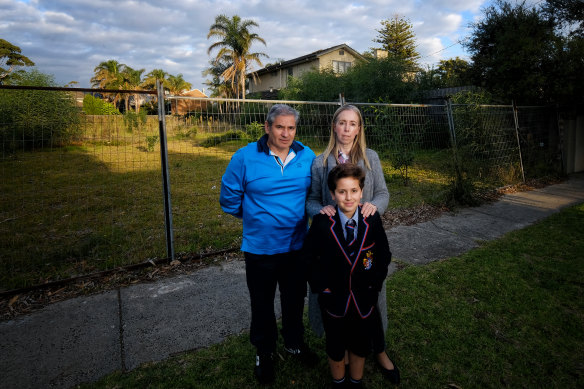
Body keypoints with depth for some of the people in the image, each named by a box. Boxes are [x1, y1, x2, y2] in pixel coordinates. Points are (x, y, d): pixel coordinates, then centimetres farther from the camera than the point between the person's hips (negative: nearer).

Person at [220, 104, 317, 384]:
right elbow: (229, 197, -2)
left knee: (295, 299, 20)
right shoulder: (245, 157, -12)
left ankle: (294, 343, 46)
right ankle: (264, 352, 39)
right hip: (259, 248, -2)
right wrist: (256, 217, 4)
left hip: (297, 245, 3)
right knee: (262, 303, 15)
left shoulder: (307, 157, -4)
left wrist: (303, 215, 7)